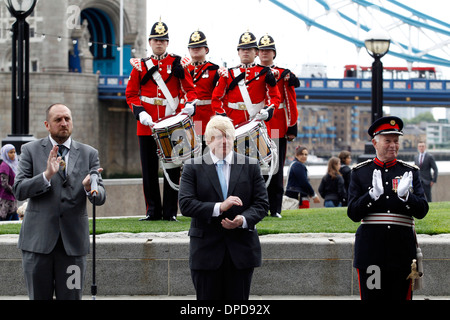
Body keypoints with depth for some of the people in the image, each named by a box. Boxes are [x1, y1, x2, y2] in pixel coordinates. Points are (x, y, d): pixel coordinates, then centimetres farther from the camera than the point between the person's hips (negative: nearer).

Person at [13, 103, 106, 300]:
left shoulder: (89, 154, 9)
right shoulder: (31, 150, 5)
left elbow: (101, 198, 2)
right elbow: (19, 191, -4)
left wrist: (89, 188, -21)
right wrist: (47, 175, -19)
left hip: (73, 240, 1)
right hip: (38, 239, -1)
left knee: (71, 297, 1)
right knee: (39, 297, 5)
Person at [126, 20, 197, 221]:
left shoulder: (177, 64, 6)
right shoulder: (140, 66, 8)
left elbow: (189, 89, 4)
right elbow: (131, 94, 6)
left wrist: (190, 104, -17)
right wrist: (140, 112, -11)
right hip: (147, 125, 1)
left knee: (172, 168, 0)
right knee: (149, 170, 3)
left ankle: (170, 212, 6)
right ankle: (153, 211, 11)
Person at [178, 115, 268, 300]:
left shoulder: (250, 166, 8)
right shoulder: (193, 167, 3)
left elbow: (262, 203, 5)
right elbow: (185, 205, -8)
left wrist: (243, 219, -16)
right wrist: (219, 207, -21)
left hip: (241, 250, 1)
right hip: (206, 250, -1)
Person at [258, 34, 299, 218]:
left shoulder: (284, 75, 6)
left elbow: (291, 102, 5)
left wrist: (292, 127, 0)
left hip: (278, 130, -1)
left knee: (276, 168, 1)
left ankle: (275, 209, 5)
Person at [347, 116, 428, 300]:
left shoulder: (410, 172, 9)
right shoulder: (360, 173, 6)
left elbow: (422, 211, 2)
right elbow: (353, 214, -1)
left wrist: (405, 195, -17)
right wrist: (373, 194, -17)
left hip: (402, 250, 1)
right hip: (370, 249, -1)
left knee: (401, 296, 2)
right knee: (371, 296, 1)